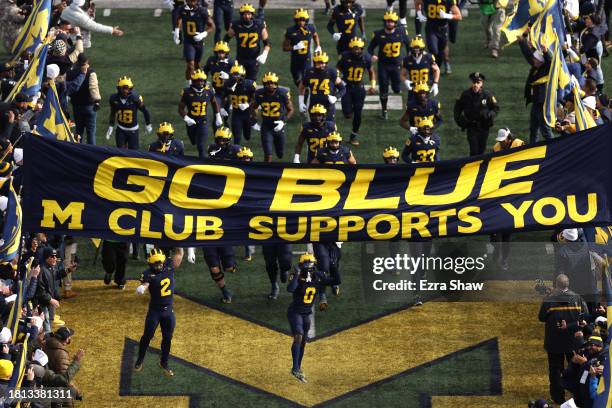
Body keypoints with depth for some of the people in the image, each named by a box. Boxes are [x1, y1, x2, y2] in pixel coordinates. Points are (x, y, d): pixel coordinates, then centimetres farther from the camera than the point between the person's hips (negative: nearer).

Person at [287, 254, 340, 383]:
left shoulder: (318, 277, -3)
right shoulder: (298, 278, -19)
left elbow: (336, 281, 1)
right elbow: (290, 289, -39)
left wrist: (333, 268, -11)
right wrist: (297, 274, -37)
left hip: (306, 314, 6)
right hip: (295, 312, -6)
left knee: (303, 342, 15)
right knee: (298, 337, -23)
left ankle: (298, 368, 29)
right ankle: (295, 368, -28)